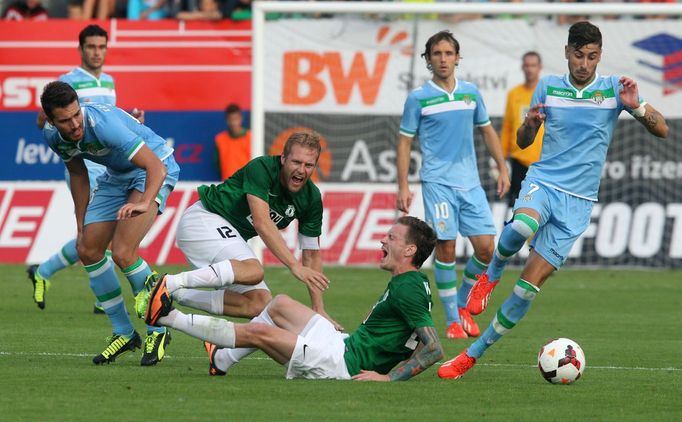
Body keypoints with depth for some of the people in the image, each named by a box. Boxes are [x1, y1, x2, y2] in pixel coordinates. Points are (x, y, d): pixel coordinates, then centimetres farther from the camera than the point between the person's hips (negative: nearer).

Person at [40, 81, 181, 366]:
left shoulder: (103, 123, -36)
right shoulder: (52, 135, -13)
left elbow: (156, 166, -41)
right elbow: (78, 174, 8)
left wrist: (144, 203, -57)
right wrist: (80, 226, 10)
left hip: (154, 169, -8)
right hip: (117, 175, 8)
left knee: (122, 252, -22)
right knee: (88, 249, 2)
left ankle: (157, 331, -5)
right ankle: (123, 333, 16)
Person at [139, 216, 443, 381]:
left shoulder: (406, 290, -20)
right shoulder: (414, 281, 10)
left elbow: (435, 349, -28)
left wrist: (389, 378, -30)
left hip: (344, 364, -10)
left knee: (258, 332, -7)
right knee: (279, 304, 19)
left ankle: (170, 319, 4)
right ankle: (223, 359, 27)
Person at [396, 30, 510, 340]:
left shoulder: (470, 93, 9)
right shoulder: (418, 98, -1)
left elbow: (487, 131, 20)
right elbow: (405, 142, 2)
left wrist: (502, 169, 15)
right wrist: (403, 187, -4)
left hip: (470, 182, 4)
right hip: (437, 183, -4)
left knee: (486, 247, -4)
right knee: (445, 249, -8)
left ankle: (463, 304, 19)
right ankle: (452, 320, 3)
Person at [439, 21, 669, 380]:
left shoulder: (613, 88, 0)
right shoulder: (548, 87, 6)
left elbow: (661, 130, -2)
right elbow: (523, 142, 15)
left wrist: (636, 106, -22)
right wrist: (529, 124, -9)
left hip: (578, 201, 0)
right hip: (542, 183, 0)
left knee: (529, 287, -7)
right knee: (523, 225, -38)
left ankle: (474, 354, 5)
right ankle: (491, 275, -7)